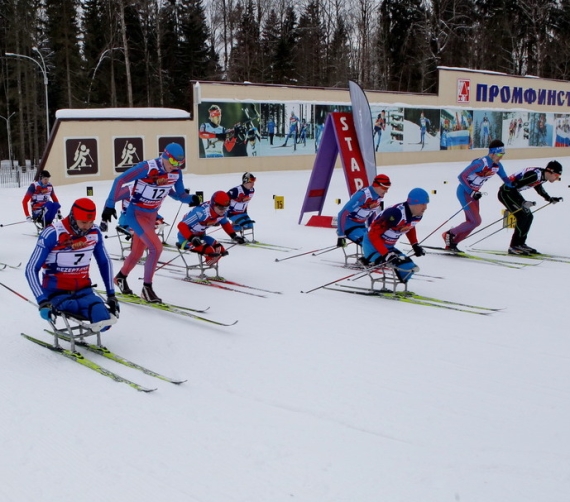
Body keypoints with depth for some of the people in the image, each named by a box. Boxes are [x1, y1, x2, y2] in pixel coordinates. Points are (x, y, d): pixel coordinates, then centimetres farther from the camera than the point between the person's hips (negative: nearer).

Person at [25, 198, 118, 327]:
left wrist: (111, 294, 10)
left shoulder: (95, 233, -3)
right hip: (57, 292, -4)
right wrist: (42, 301, -24)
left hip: (83, 290, 5)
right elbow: (31, 269, -15)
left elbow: (105, 262, 14)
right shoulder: (52, 234, -18)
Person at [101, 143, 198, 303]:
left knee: (137, 252, 17)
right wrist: (110, 205, -22)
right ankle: (147, 288, -5)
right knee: (156, 247, -19)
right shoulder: (147, 167, -24)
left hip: (152, 216, 7)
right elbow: (119, 181, -21)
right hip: (136, 214, -7)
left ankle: (121, 277, 45)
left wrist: (191, 199, -17)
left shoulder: (176, 173, -6)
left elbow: (179, 193, 5)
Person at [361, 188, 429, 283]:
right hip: (373, 246, -9)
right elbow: (373, 234, -28)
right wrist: (386, 255, -33)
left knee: (409, 268, 5)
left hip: (388, 247, 9)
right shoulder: (396, 213, -30)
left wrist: (415, 245, 11)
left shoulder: (418, 215, -3)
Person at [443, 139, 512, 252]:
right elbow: (461, 176, -28)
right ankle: (449, 234, 3)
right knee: (476, 221, -12)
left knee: (472, 222, 5)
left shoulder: (497, 166, -2)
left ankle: (452, 243, 17)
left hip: (474, 193, 8)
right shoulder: (481, 163, -26)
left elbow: (507, 180, 9)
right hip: (464, 192, -8)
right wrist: (472, 193, -32)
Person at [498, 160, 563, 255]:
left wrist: (550, 199, 24)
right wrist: (523, 202, -34)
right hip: (506, 192, -10)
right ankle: (514, 247, -10)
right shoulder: (535, 174, -28)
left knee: (528, 216, 7)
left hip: (513, 192, 10)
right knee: (523, 216, -15)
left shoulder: (543, 177, 1)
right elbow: (511, 186, -30)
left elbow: (537, 185, 25)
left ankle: (520, 244, 15)